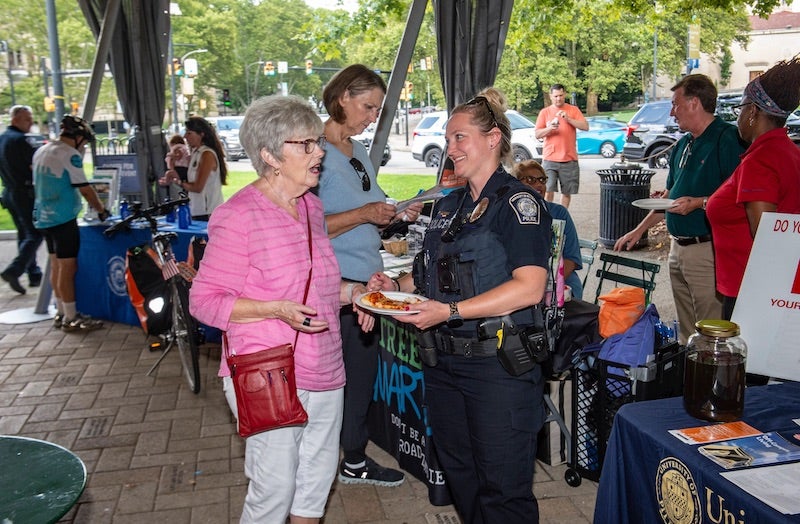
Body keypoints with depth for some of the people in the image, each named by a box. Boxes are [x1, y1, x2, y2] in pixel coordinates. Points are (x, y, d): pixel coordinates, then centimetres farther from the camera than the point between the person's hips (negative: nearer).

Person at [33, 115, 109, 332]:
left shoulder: (41, 151, 13)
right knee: (68, 267, -4)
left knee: (56, 266, 14)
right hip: (63, 218, -9)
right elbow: (84, 188, -14)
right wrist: (101, 210, -5)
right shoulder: (70, 155, -14)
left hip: (44, 216, 9)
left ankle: (61, 312, 21)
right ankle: (71, 318, 0)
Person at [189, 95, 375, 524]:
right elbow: (204, 300, -14)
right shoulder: (239, 216, -16)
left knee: (317, 481, 19)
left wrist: (353, 292, 3)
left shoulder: (311, 207, 8)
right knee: (274, 490, 3)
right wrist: (276, 309, -25)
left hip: (324, 373, 8)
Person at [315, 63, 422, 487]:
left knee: (363, 373, 17)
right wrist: (363, 214, -21)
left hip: (366, 281, 9)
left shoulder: (359, 151, 14)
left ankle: (355, 461, 33)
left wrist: (396, 216, 4)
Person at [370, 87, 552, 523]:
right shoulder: (447, 205, 13)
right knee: (459, 477, 20)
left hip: (499, 362, -8)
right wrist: (395, 286, 2)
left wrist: (449, 312, -27)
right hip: (445, 361, 8)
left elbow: (529, 288, -22)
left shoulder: (518, 202, -11)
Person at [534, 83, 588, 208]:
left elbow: (585, 127, -2)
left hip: (569, 159, 1)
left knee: (567, 192, 7)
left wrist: (568, 119, -13)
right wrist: (549, 128, -13)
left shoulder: (573, 110, 8)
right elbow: (537, 134, 6)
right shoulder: (544, 112, 8)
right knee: (548, 191, -10)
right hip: (550, 158, -1)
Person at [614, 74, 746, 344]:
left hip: (708, 249, -9)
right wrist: (638, 230, 23)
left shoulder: (727, 139, -11)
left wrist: (698, 203, -21)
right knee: (685, 333, 15)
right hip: (678, 248, 9)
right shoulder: (683, 144, 17)